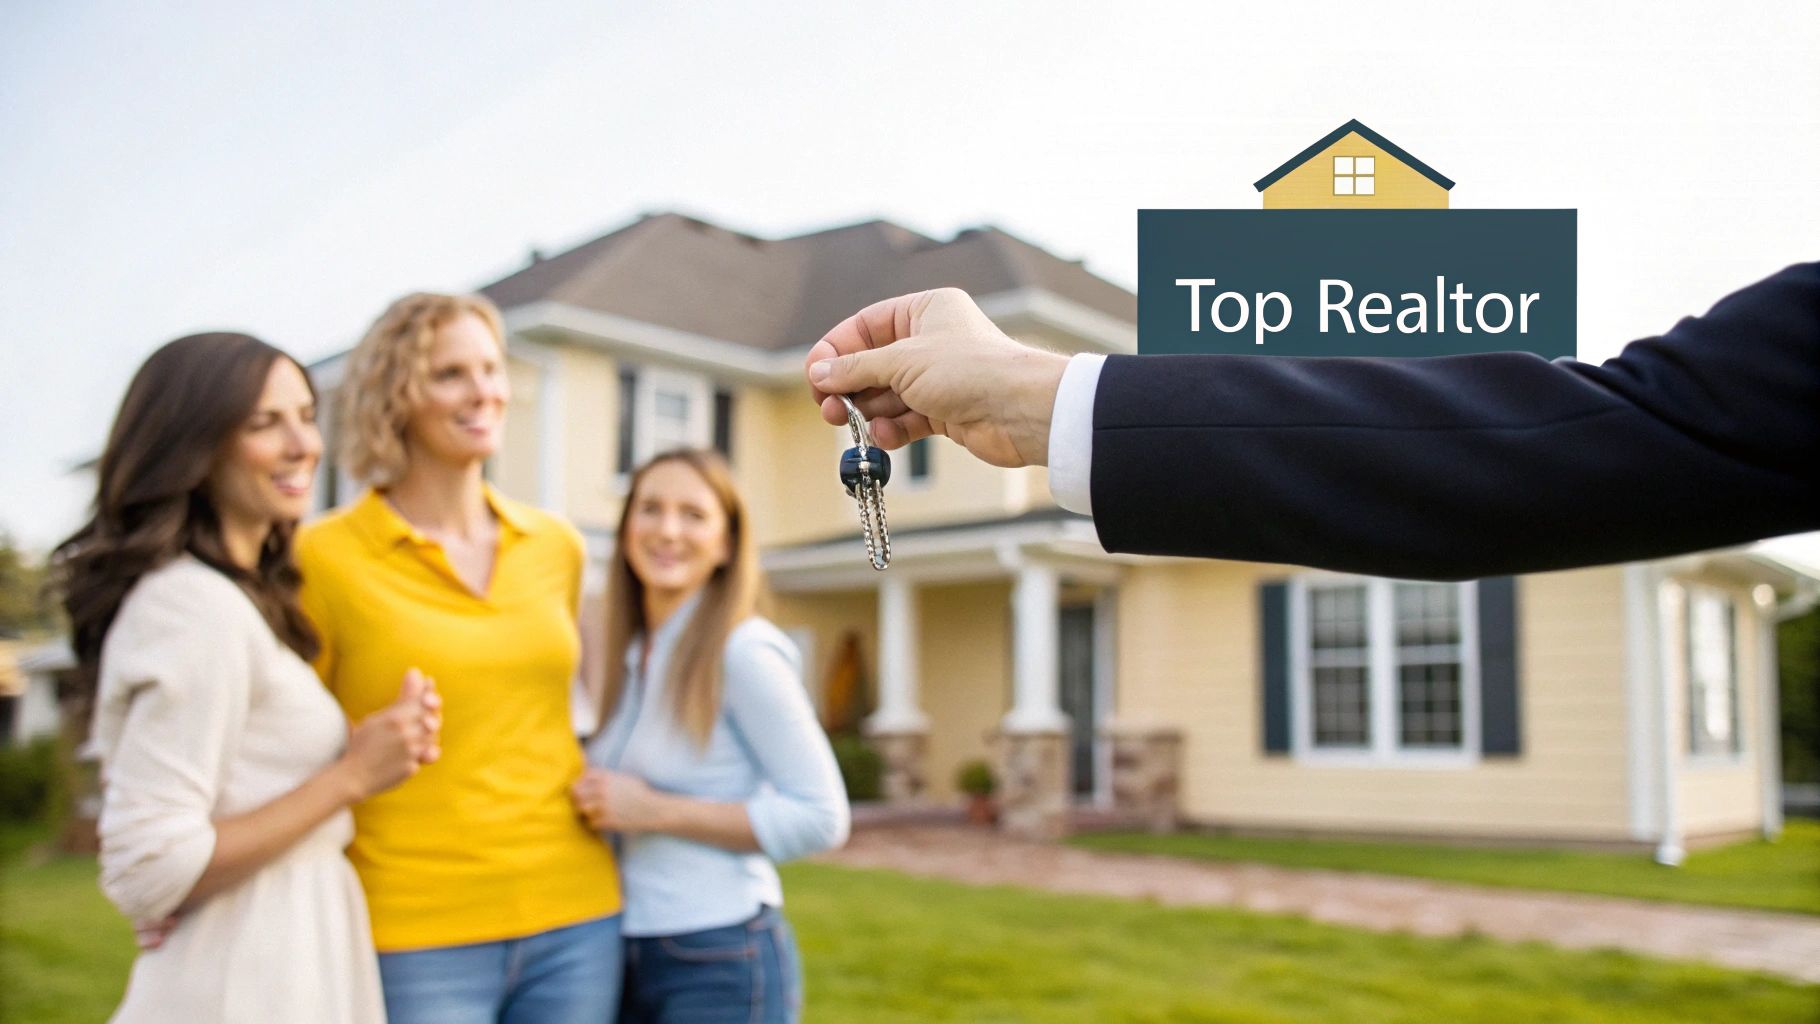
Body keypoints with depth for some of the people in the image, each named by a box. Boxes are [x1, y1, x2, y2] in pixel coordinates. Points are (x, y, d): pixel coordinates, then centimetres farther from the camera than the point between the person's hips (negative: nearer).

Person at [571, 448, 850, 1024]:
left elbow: (822, 818, -16)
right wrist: (599, 803, 0)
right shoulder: (632, 658, 8)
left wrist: (655, 810, -18)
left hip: (722, 961, -7)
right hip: (631, 956, 7)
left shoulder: (745, 651, -13)